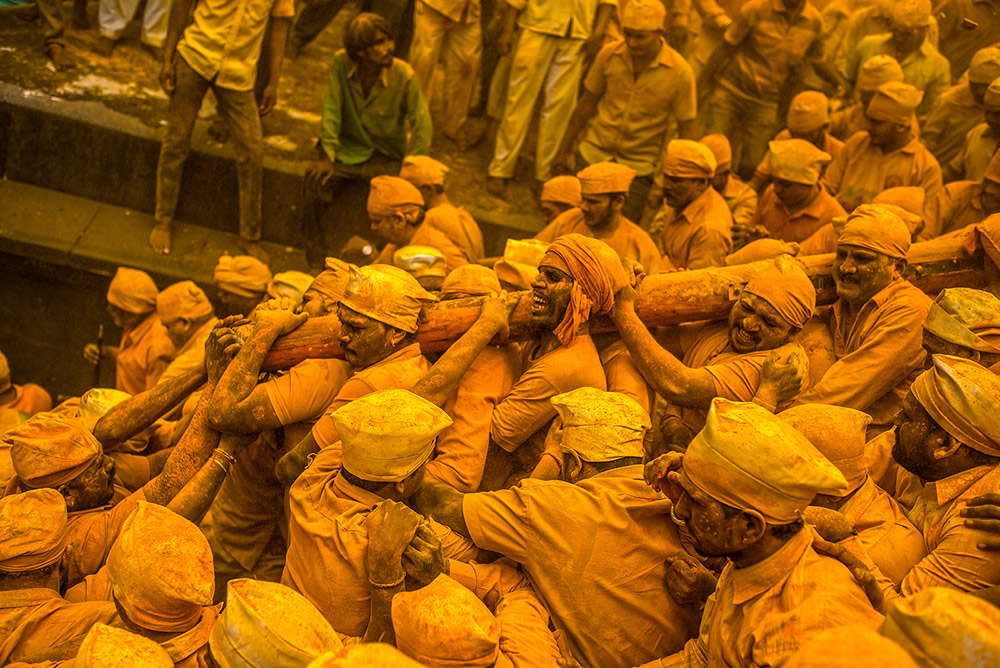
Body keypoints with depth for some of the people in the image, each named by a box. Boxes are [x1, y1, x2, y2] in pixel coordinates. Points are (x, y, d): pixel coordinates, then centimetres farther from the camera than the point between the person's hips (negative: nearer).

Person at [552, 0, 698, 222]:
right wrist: (564, 149, 11)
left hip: (638, 166, -2)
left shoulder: (680, 72, -14)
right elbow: (587, 104, 6)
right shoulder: (609, 54, -8)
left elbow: (686, 130, -5)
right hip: (593, 154, 2)